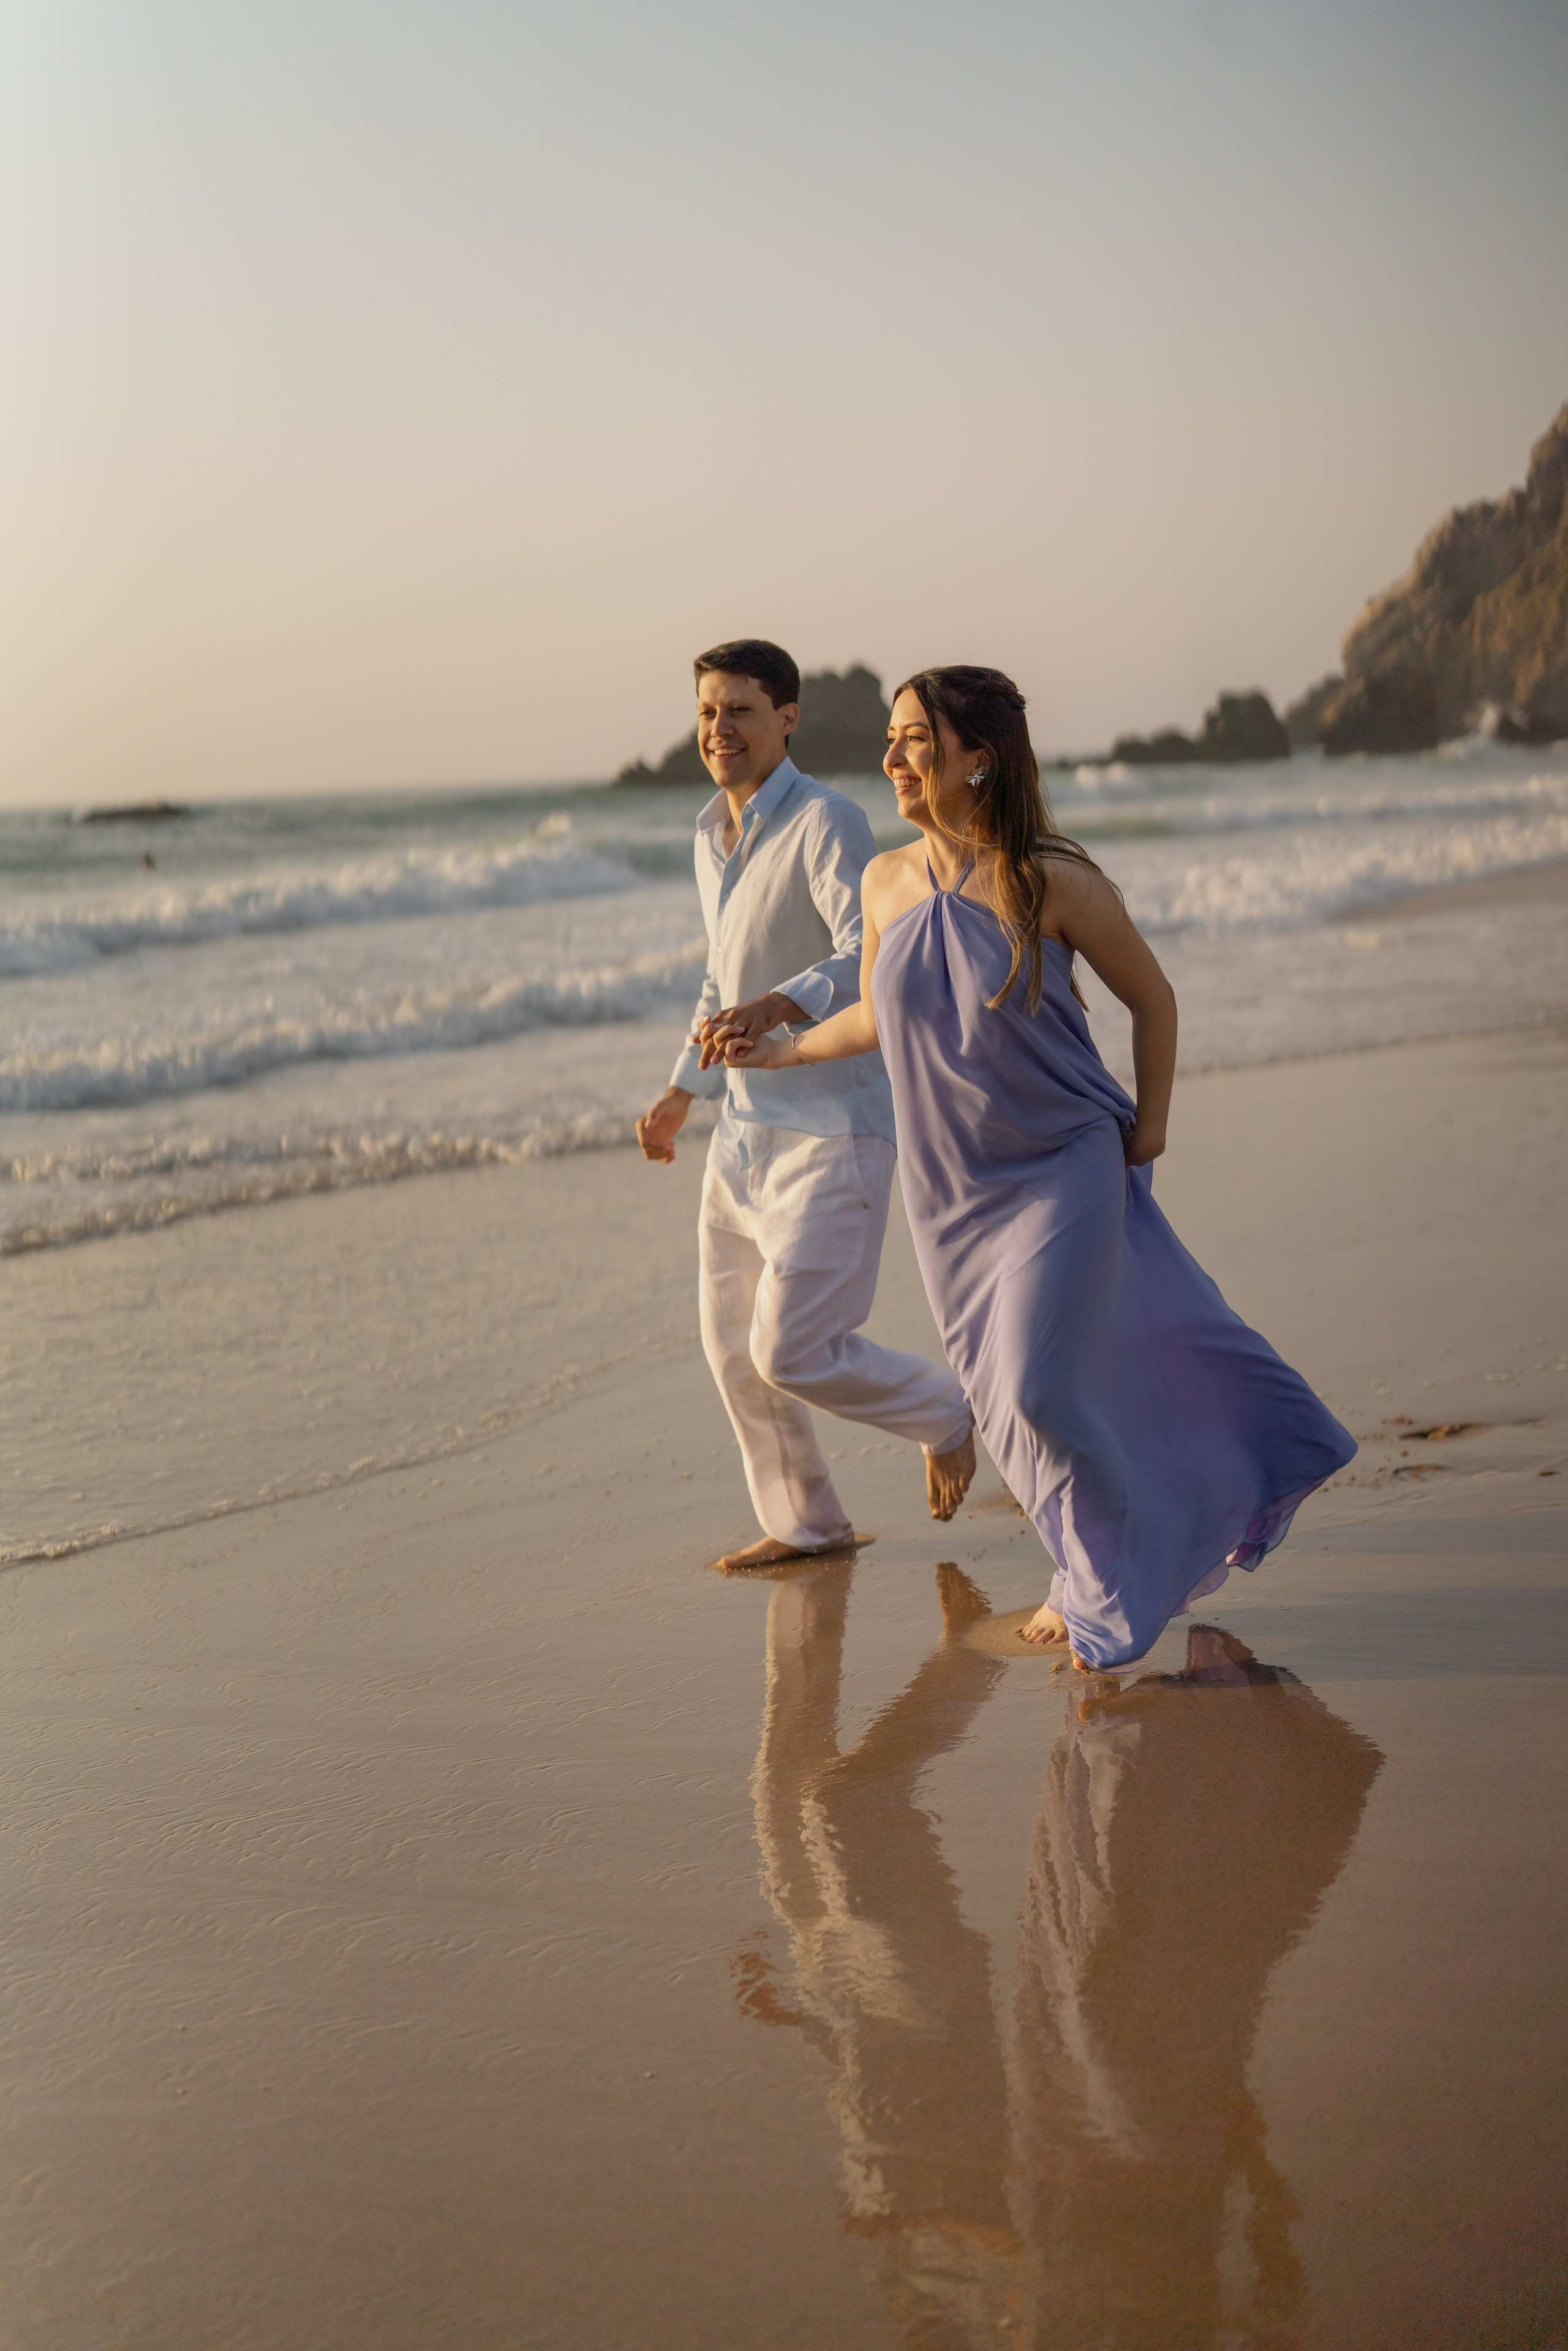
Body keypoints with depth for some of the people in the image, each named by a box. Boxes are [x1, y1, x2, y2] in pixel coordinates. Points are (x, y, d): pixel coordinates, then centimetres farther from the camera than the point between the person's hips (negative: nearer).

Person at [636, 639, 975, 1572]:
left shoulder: (828, 823, -15)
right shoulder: (714, 838, 13)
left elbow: (872, 957, -29)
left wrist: (778, 1006, -46)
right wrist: (681, 1094, 20)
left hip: (833, 1131, -9)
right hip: (746, 1131, 9)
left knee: (794, 1352, -12)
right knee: (735, 1346, 12)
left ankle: (943, 1411, 16)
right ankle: (804, 1523, 30)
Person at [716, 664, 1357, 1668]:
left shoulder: (1052, 882, -16)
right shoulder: (888, 882, -3)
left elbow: (1152, 997, -2)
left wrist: (1148, 1127, 0)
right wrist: (782, 1049, 6)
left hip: (1067, 1171, -5)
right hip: (953, 1194, 5)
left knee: (1041, 1385, -12)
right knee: (1008, 1395, 9)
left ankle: (1107, 1584, 14)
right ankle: (1104, 1569, 33)